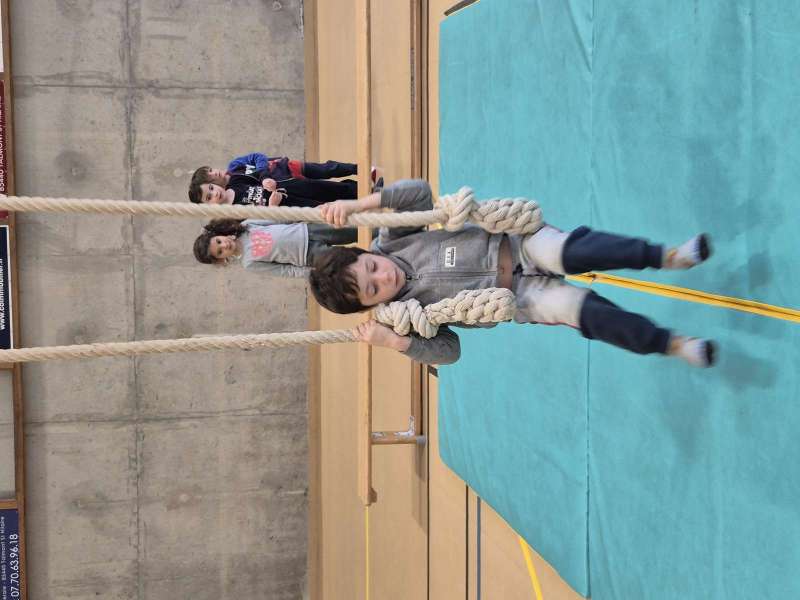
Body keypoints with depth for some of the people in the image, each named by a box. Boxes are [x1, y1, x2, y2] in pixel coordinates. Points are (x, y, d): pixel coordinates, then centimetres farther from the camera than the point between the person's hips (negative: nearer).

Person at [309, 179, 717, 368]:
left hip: (512, 242, 2)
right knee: (584, 310, -27)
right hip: (518, 299, -2)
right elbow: (448, 349, -10)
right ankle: (668, 344, -14)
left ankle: (667, 256, -22)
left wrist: (356, 204, -25)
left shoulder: (389, 244, -6)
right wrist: (392, 341, -24)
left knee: (572, 252, -31)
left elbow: (418, 192, -13)